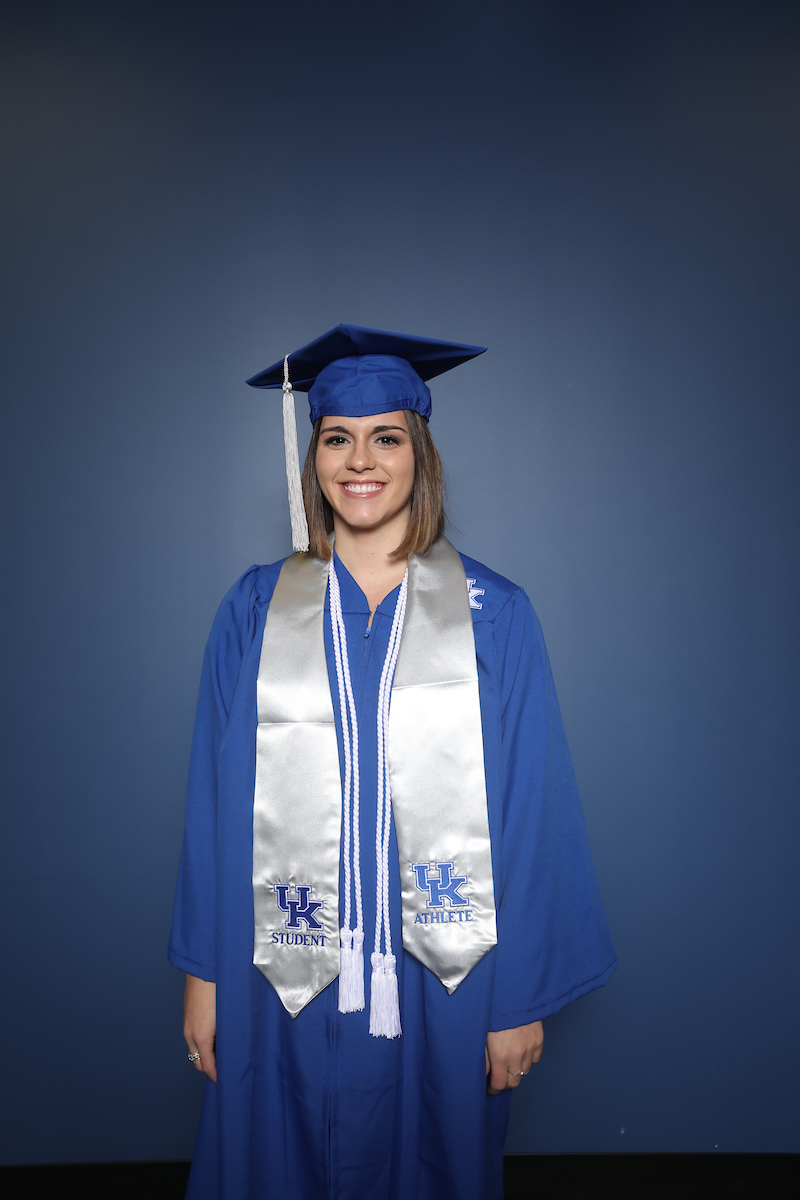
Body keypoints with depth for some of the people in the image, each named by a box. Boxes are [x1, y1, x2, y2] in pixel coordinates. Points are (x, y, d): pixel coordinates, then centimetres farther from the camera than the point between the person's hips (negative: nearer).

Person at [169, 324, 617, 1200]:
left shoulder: (493, 615, -5)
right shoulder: (255, 610, -1)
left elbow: (530, 810, -5)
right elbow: (216, 802, 1)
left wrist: (525, 995, -5)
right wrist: (203, 972, 2)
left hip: (442, 981, -1)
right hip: (286, 985, 1)